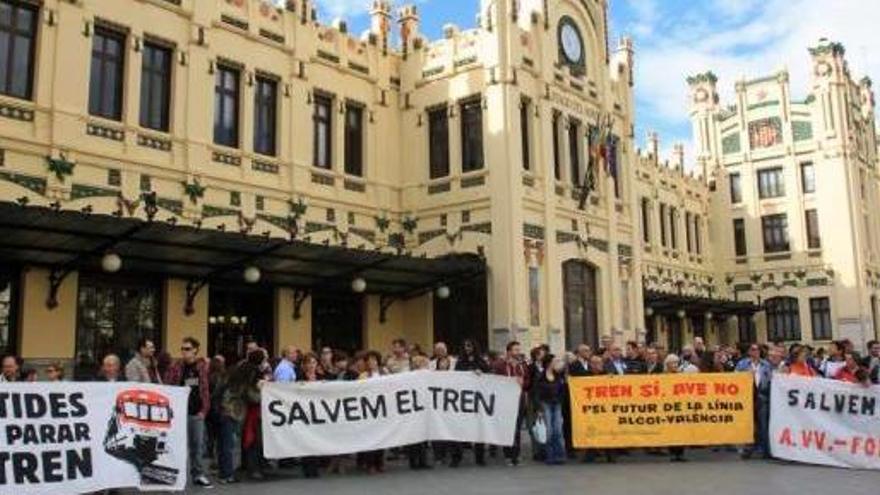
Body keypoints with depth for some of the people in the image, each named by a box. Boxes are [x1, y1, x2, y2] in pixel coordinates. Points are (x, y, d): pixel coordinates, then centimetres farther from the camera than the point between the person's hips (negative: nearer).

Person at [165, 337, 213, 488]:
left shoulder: (203, 366, 6)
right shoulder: (175, 366, -2)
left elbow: (206, 389, 8)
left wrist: (204, 409, 3)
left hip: (197, 413, 3)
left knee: (198, 444, 8)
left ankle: (199, 475, 16)